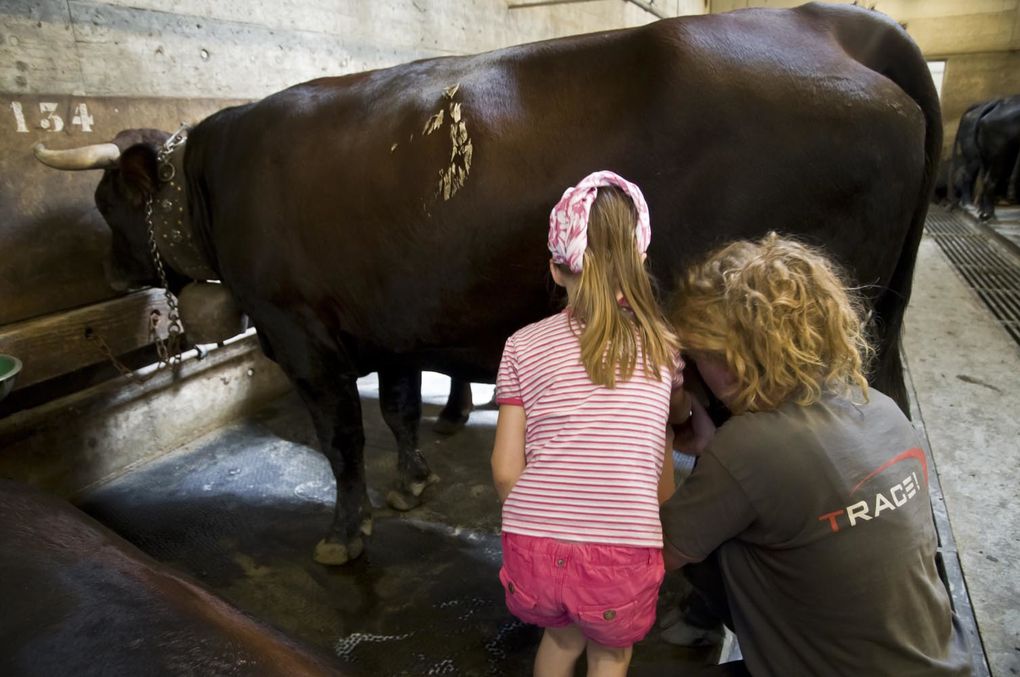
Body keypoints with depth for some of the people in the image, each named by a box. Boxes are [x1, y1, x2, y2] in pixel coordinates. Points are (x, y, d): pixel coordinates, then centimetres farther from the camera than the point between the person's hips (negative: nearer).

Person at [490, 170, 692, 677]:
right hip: (623, 559, 0)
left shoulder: (524, 346, 0)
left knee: (561, 634, 33)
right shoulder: (663, 346, 2)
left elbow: (506, 471, 0)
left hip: (535, 553, 1)